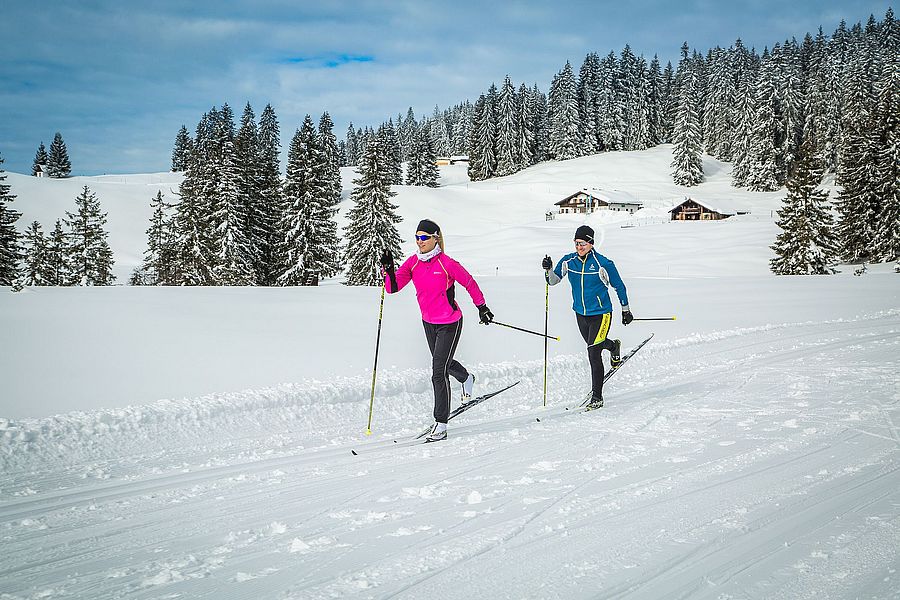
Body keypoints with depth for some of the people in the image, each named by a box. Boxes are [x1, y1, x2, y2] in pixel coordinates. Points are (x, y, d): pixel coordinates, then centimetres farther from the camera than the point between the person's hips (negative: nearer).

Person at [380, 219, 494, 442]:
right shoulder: (413, 262, -5)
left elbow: (469, 283, -7)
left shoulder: (447, 264, -20)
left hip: (449, 323, -7)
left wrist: (482, 307, 3)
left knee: (438, 372, -12)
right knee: (443, 362, 27)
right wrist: (389, 271, -28)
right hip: (428, 322, 7)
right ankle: (466, 378, 62)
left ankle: (441, 424, -5)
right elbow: (393, 288, -9)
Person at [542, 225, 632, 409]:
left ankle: (597, 397, -4)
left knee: (593, 354, -13)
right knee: (593, 344, 27)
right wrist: (548, 270, -23)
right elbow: (553, 281, -1)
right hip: (580, 313, 6)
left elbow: (619, 286, -4)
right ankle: (614, 347, 63)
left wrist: (626, 310, 4)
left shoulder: (603, 264, -16)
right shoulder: (568, 261, -4)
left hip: (601, 314, -6)